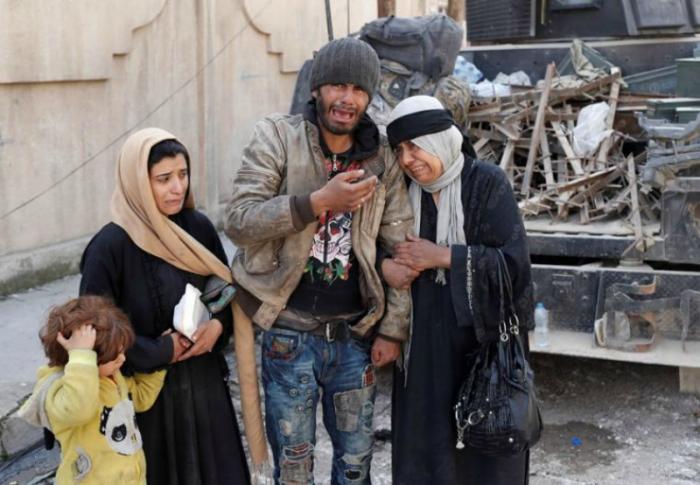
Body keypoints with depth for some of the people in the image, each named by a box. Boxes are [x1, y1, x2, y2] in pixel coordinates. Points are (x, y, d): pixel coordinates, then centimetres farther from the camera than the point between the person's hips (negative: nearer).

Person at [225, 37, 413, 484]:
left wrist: (393, 329, -1)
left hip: (354, 334, 3)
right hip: (290, 333, -3)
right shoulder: (277, 138, -7)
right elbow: (239, 220, -16)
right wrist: (318, 201, -25)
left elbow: (399, 248, 3)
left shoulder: (381, 158, 1)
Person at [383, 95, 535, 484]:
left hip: (484, 340, -4)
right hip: (423, 346, 4)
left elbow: (515, 263, -15)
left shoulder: (488, 183, -9)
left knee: (485, 451, 5)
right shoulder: (404, 191, 4)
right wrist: (388, 268, -12)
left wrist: (440, 256, -16)